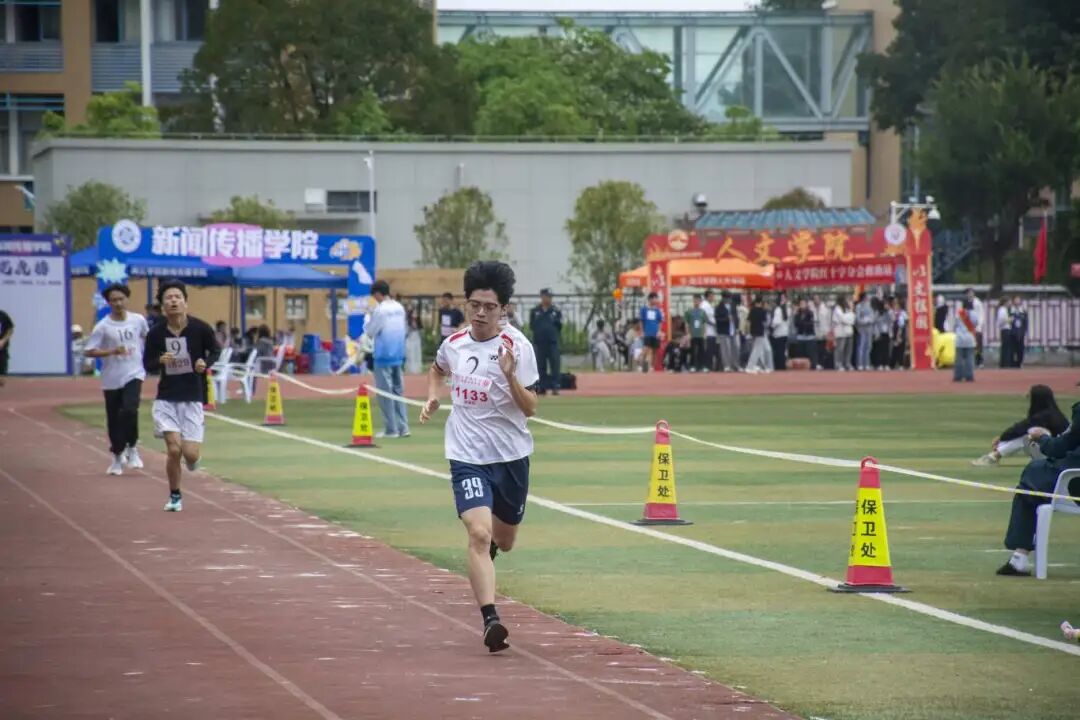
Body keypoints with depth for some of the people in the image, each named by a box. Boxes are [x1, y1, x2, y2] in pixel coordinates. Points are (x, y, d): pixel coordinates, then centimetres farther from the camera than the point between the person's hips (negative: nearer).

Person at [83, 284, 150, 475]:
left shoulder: (138, 320, -1)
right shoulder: (103, 326, -9)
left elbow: (147, 337, 20)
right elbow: (88, 351, -13)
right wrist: (113, 351, -23)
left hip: (133, 374, 0)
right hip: (112, 379, 0)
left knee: (130, 410, -22)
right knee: (114, 420, 7)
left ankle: (132, 449, -2)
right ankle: (118, 456, 28)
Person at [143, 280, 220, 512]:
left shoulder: (200, 329, -8)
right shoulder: (156, 333, -5)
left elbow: (215, 351, 9)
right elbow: (147, 364, 5)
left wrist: (205, 364, -12)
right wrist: (160, 361, -17)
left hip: (192, 398, 0)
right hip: (166, 399, 0)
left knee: (190, 454, -8)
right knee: (174, 449, -11)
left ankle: (192, 457, 33)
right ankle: (175, 497, 11)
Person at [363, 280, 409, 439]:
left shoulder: (380, 310, -15)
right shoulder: (399, 308, 6)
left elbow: (370, 331, -8)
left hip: (384, 356, -7)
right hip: (398, 355, 7)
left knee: (385, 393, 0)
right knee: (398, 391, 13)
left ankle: (391, 429, 0)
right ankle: (403, 427, 10)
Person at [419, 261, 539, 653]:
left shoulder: (517, 346, -11)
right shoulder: (454, 343, -1)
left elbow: (530, 408, -14)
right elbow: (437, 369, 25)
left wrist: (510, 375, -30)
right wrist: (432, 398, 6)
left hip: (511, 456, 0)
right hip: (467, 457, 0)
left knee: (503, 540, 18)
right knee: (479, 533, -20)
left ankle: (489, 547, 57)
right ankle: (490, 620, -25)